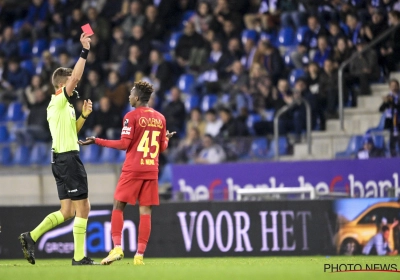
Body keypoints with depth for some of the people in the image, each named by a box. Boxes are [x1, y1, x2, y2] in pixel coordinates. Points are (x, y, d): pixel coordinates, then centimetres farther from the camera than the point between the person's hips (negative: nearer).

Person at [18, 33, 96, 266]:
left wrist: (84, 115, 14)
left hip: (62, 159, 10)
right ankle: (79, 257, -6)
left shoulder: (62, 105, 18)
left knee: (67, 211, 10)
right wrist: (85, 52, -21)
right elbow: (75, 77, -22)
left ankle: (31, 237, 6)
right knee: (82, 208, -7)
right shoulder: (59, 101, -9)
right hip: (68, 158, -10)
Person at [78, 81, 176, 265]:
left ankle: (117, 248, -10)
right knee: (145, 211, 2)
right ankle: (140, 255, -1)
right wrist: (167, 138, 37)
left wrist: (97, 141, -5)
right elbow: (162, 147, 14)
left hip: (133, 169, -5)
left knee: (118, 207, 4)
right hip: (151, 170, 5)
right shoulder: (160, 118, 9)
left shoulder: (132, 117, -7)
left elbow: (124, 144, -11)